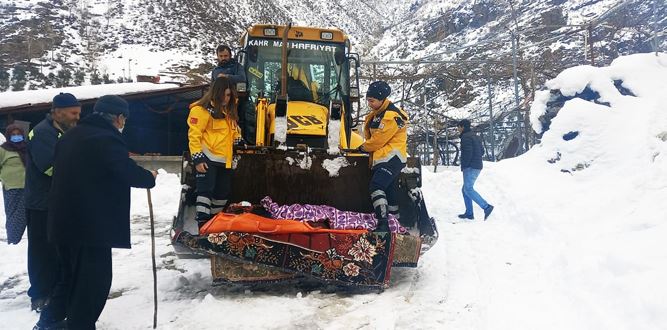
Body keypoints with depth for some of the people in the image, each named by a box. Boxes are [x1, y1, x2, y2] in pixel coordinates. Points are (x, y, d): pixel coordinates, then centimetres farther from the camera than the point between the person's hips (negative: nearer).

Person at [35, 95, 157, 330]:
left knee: (72, 274, 24)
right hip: (91, 224, -10)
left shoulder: (71, 136, 14)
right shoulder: (107, 139, -15)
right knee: (93, 279, 1)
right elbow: (129, 173, -18)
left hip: (64, 220, 10)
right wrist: (150, 178, 1)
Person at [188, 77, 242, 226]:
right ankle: (203, 223, -10)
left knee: (223, 192, 14)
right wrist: (197, 158, -18)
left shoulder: (228, 110, 14)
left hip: (224, 160, 8)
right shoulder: (202, 110, -12)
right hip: (207, 158, -8)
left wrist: (238, 140, 14)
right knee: (206, 190, -11)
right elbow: (194, 135, -15)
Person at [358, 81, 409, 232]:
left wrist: (363, 147, 0)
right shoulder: (374, 116, 17)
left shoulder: (392, 116, -14)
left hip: (391, 158, -10)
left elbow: (378, 140, -16)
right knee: (390, 193, 12)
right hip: (380, 159, 10)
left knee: (376, 186, -24)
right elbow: (371, 137, 19)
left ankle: (383, 223, -29)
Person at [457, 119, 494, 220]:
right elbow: (482, 151, 23)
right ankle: (469, 213, 12)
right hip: (477, 167, 10)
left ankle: (486, 207, -20)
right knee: (465, 189, 14)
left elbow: (468, 152, -21)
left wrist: (464, 166, -13)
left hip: (470, 167, -10)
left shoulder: (466, 137, -11)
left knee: (468, 189, -12)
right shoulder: (475, 136, 20)